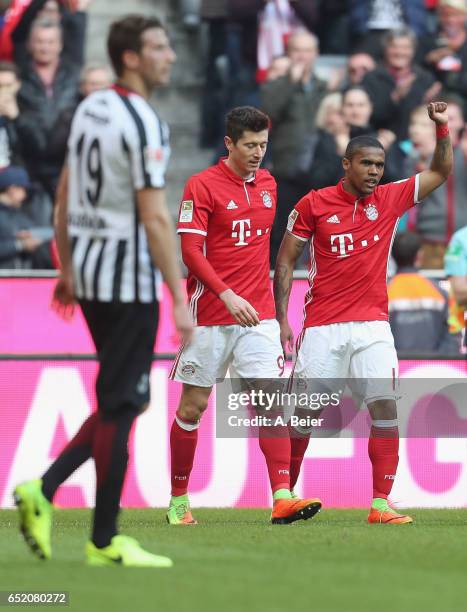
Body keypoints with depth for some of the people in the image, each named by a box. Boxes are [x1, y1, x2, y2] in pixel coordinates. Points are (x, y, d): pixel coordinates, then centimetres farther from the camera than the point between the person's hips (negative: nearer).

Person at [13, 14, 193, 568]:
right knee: (120, 406, -1)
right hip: (127, 281, -9)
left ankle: (43, 490, 6)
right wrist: (180, 300, -17)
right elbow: (154, 219, -19)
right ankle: (104, 542, 4)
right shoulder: (142, 123, -16)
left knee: (125, 399, 17)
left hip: (88, 272, 9)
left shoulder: (89, 108, 10)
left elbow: (64, 196, 16)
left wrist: (67, 268, 24)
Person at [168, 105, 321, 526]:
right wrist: (228, 295, -23)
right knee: (193, 406, 4)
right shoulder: (202, 185, -7)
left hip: (258, 314, 4)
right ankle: (179, 499, 17)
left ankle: (282, 498, -16)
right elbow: (190, 250, -13)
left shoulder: (267, 184, 11)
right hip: (210, 314, -4)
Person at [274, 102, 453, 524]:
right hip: (323, 327, -2)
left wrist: (442, 128, -1)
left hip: (372, 325, 2)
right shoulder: (314, 204, -1)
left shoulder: (390, 200, 6)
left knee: (385, 407, -12)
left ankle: (380, 504, -12)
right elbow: (286, 260, 3)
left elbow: (441, 172, 14)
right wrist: (282, 318, -3)